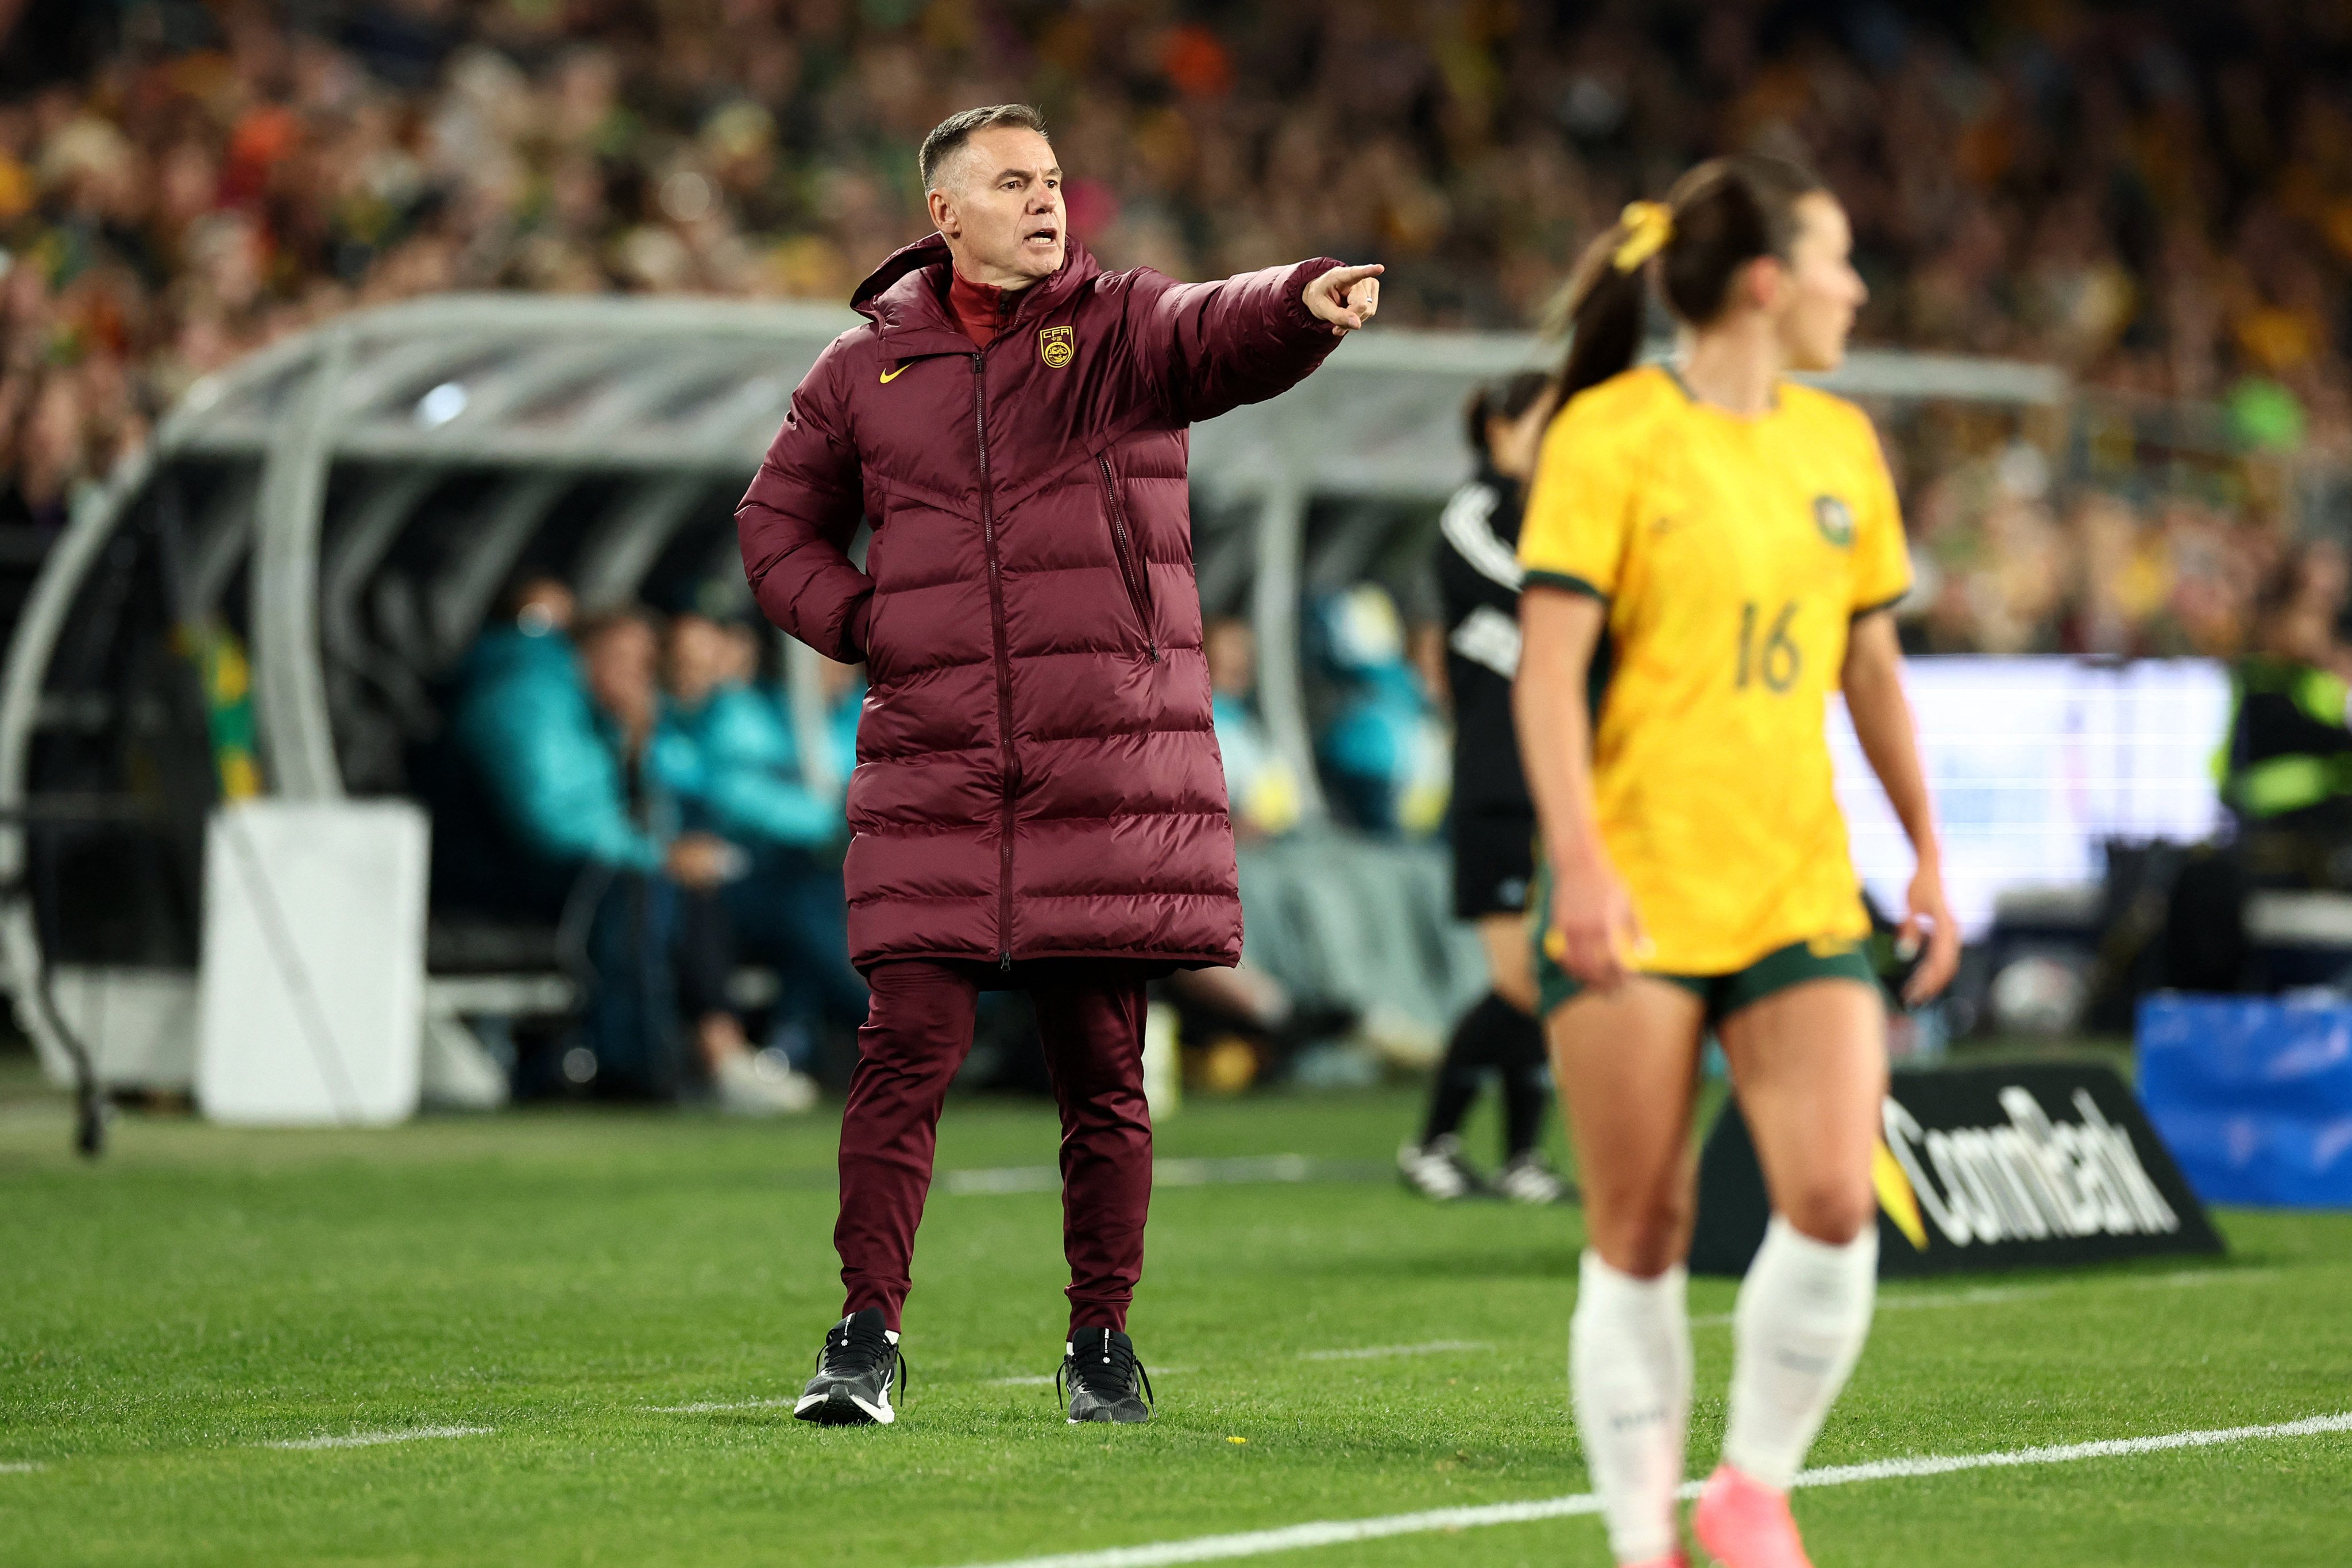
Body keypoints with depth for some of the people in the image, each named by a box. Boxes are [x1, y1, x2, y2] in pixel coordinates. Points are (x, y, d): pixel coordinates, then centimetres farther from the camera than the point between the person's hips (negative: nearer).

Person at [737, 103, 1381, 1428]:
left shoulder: (1123, 329, 4)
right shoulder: (867, 371, 10)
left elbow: (1224, 334, -18)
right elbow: (779, 526, 20)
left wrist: (1309, 301, -41)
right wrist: (864, 626, 3)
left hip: (1108, 771, -1)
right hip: (932, 774, 1)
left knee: (1105, 1069, 4)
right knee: (908, 1049, -7)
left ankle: (1103, 1342, 15)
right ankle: (869, 1337, -1)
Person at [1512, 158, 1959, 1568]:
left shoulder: (1840, 444, 12)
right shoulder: (1610, 436, -6)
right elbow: (1549, 663, -10)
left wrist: (1929, 856, 20)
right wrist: (1580, 859, -20)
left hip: (1798, 893, 4)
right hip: (1633, 896, -4)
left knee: (1836, 1203, -12)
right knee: (1641, 1239, -1)